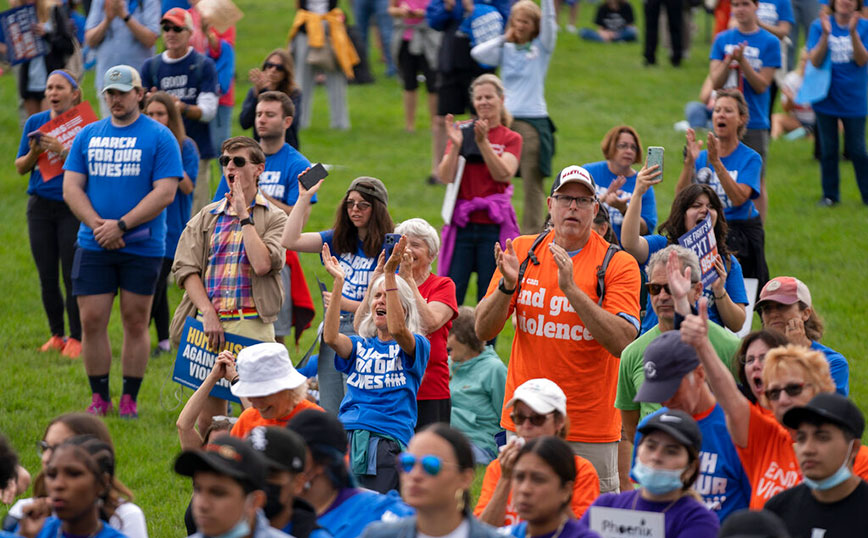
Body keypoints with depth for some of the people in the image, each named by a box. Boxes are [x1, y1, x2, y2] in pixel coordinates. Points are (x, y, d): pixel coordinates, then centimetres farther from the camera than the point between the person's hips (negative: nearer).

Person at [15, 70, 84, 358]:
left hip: (72, 207, -4)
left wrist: (63, 151, -26)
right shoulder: (35, 123, 7)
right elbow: (20, 167, 11)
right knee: (47, 277, 6)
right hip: (41, 207, 4)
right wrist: (33, 153, -10)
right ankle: (57, 335, 18)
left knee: (72, 276, -6)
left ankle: (76, 339, 2)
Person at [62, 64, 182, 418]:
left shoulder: (159, 137, -1)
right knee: (92, 322, 0)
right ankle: (99, 398, 10)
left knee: (135, 322, 3)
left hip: (142, 246, -3)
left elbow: (165, 192, -9)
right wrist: (97, 225, -10)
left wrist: (121, 225, -15)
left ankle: (130, 398, 12)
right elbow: (71, 188, 6)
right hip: (93, 245, 3)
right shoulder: (87, 136, 10)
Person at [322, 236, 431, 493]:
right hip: (347, 432, 3)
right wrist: (338, 282, -6)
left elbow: (397, 329, -14)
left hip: (388, 439, -3)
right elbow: (330, 337, -1)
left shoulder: (416, 347, 9)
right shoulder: (359, 346, 21)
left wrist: (390, 274, -18)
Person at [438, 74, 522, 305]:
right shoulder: (462, 132, 7)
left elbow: (504, 175, -11)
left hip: (494, 226, 0)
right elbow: (446, 177, -3)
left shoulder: (511, 139, 7)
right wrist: (455, 145, -17)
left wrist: (483, 142, -20)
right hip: (462, 224, 1)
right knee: (450, 294, -5)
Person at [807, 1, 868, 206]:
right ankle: (830, 195, 19)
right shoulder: (819, 26, -3)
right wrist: (825, 34, -25)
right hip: (826, 98, 1)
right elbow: (815, 61, -11)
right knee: (828, 150, 8)